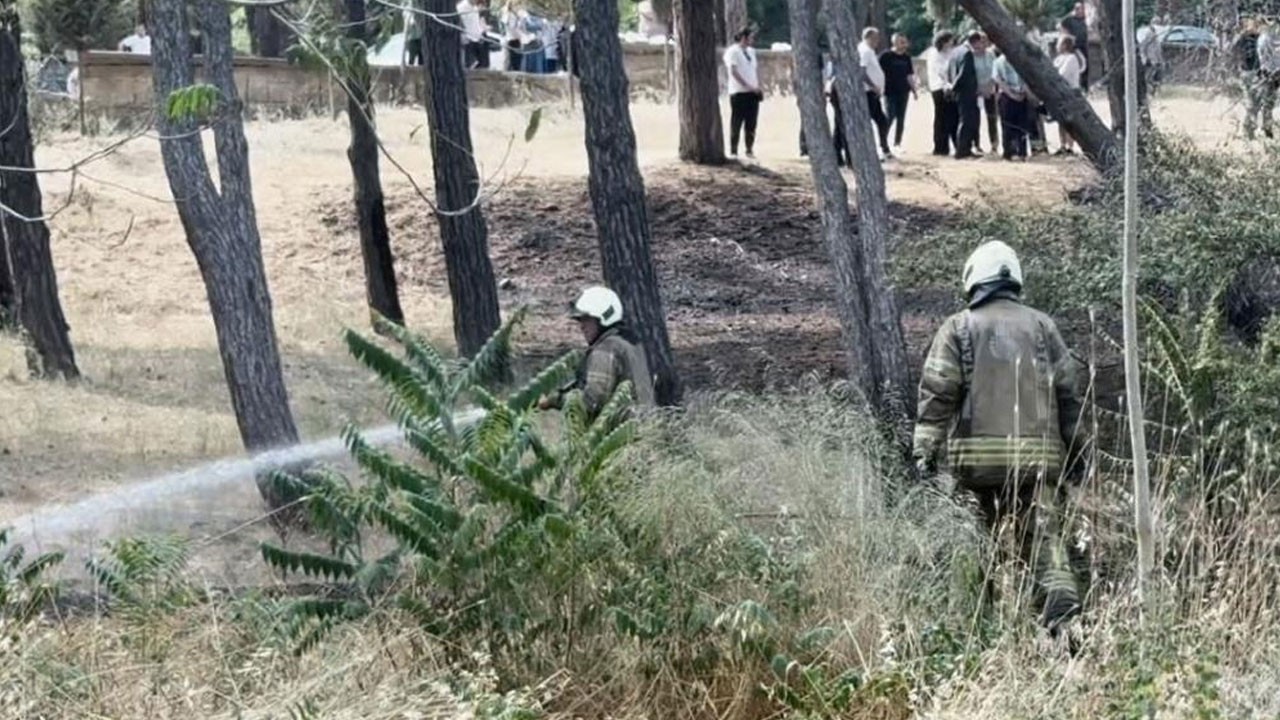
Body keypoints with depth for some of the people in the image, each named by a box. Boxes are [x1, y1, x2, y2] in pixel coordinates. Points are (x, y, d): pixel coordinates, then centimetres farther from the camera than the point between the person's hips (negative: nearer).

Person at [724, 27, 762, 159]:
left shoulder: (751, 51, 16)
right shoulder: (732, 51, -6)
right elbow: (734, 71, -14)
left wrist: (758, 86, 4)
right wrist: (747, 86, -19)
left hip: (753, 93, 7)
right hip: (739, 92, -7)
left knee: (751, 123, 6)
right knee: (736, 123, -3)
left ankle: (750, 150, 12)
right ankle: (733, 151, 1)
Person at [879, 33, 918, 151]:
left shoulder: (906, 57, 11)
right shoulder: (886, 56, -6)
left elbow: (909, 76, 17)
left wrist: (914, 90, 14)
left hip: (903, 91, 5)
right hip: (890, 92, -5)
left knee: (901, 118, 6)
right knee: (890, 117, -9)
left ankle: (897, 143, 13)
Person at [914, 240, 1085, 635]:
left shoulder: (958, 328, 6)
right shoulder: (1042, 326, 13)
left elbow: (937, 392, -2)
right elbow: (1067, 391, 13)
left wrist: (925, 449, -2)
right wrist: (1073, 450, 19)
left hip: (978, 453, -1)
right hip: (1036, 453, 1)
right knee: (1043, 534, -3)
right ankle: (1063, 608, -22)